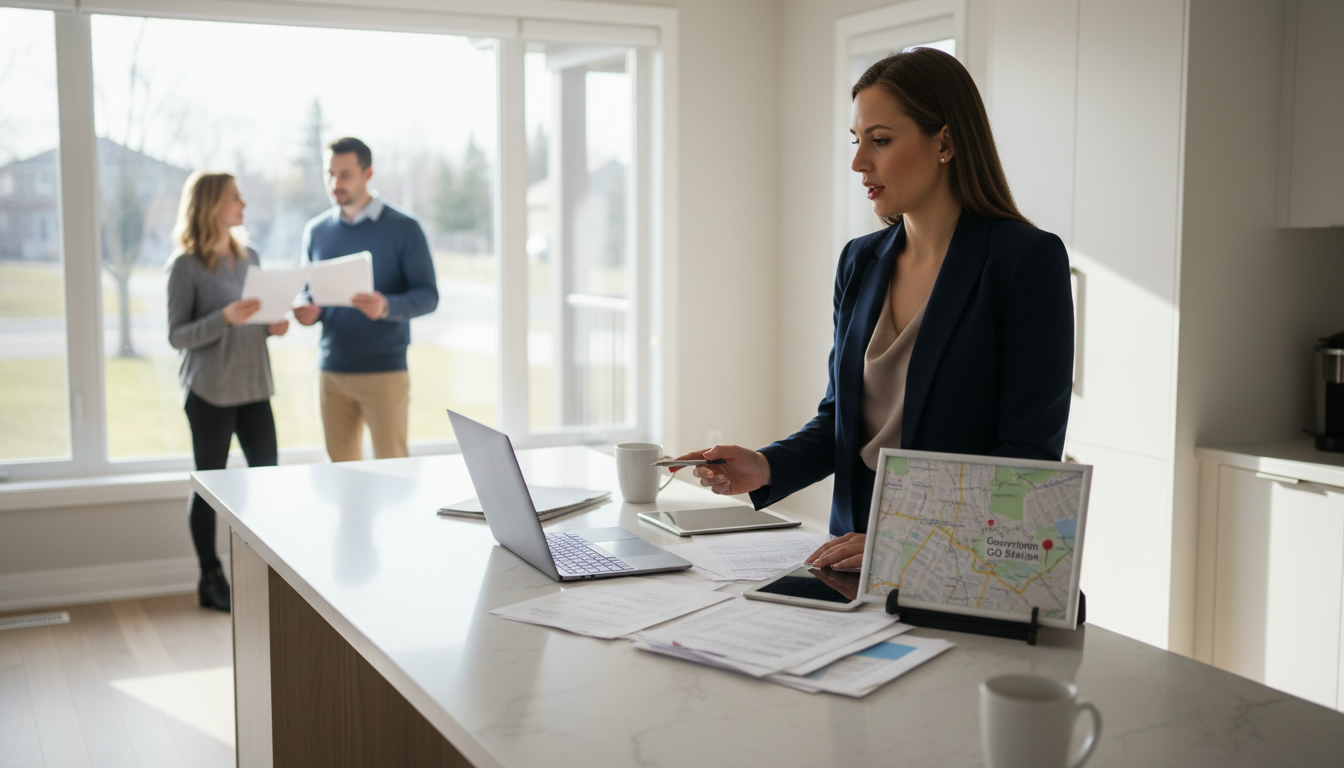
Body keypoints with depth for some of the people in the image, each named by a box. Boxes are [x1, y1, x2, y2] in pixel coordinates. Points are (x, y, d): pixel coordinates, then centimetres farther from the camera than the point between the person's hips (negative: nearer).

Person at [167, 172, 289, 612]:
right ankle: (210, 580, 14)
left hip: (254, 386, 6)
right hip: (209, 392, -6)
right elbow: (177, 336, -11)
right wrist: (225, 318, -24)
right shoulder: (185, 266, -8)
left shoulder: (249, 258, 11)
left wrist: (273, 326, -2)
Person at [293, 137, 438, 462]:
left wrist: (386, 306, -25)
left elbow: (428, 296, -5)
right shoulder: (316, 231, 11)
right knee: (341, 467, 8)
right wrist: (307, 311, -6)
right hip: (331, 370, 4)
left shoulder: (404, 229, -1)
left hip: (385, 371, -4)